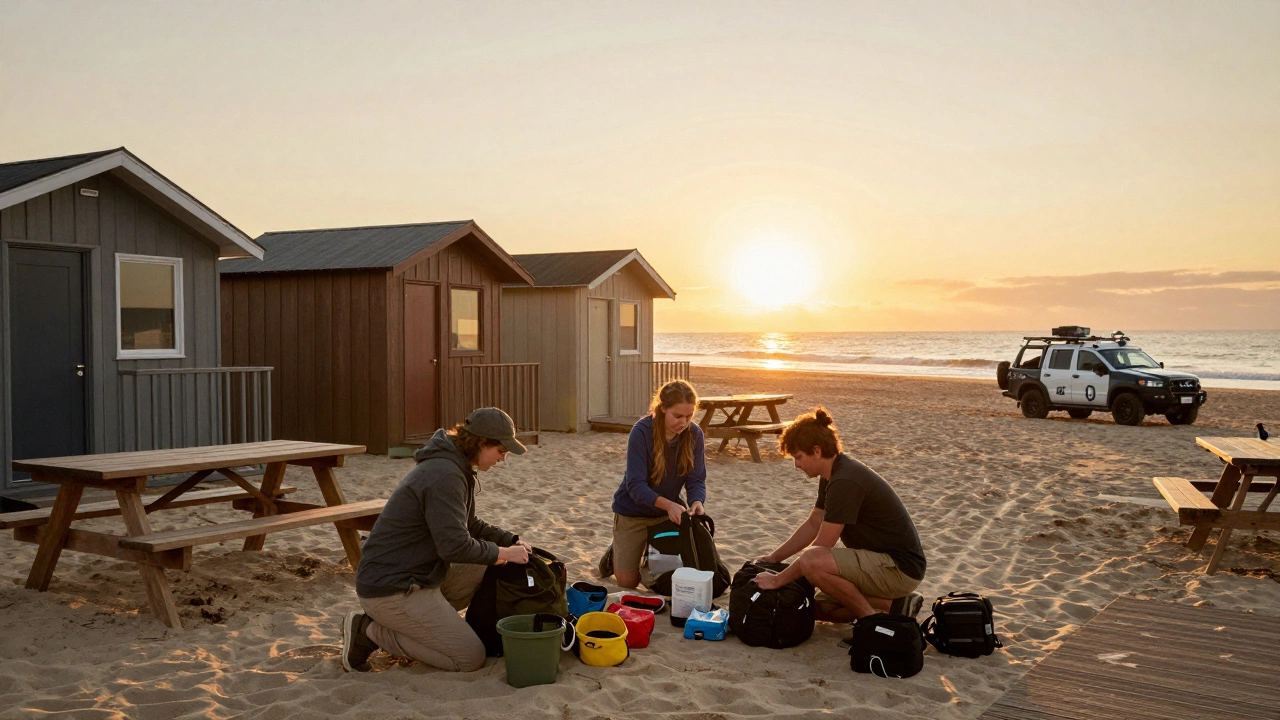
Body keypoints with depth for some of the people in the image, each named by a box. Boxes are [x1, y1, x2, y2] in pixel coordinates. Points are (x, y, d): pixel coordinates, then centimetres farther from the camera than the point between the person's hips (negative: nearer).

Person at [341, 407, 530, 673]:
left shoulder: (456, 468, 10)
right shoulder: (445, 476, -22)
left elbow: (469, 525, 22)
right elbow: (455, 547, -26)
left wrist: (511, 540, 8)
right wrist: (503, 553, -12)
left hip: (416, 577, 10)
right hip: (390, 590, -10)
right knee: (471, 659, -7)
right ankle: (369, 631, -3)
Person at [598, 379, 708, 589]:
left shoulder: (695, 434, -15)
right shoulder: (642, 432, -27)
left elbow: (696, 480, -12)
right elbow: (635, 485, -30)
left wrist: (697, 502, -35)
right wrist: (668, 505, -44)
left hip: (668, 511, 4)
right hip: (633, 511, -3)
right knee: (628, 582, 3)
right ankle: (615, 553, 35)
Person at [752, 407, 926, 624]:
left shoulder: (845, 483, -24)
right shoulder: (832, 476, 7)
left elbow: (821, 547, -23)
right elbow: (813, 524, 18)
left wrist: (778, 580, -14)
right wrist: (774, 557, 16)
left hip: (901, 567, -10)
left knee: (813, 561, -29)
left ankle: (872, 619, -11)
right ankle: (895, 603, 11)